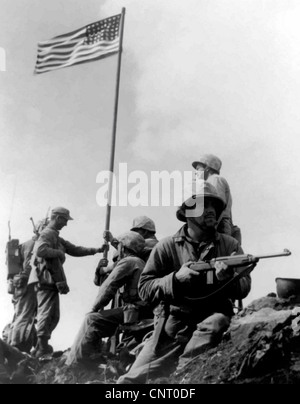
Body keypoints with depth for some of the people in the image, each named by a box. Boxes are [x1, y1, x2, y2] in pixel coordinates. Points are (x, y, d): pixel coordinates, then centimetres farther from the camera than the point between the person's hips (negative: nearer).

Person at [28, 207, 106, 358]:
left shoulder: (56, 237, 24)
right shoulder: (47, 234, -9)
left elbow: (74, 250, 25)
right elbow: (40, 250, -29)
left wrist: (96, 250, 19)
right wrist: (59, 252, -16)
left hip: (52, 281, 10)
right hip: (46, 279, -10)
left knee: (54, 316, 12)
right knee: (46, 314, -10)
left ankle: (42, 346, 19)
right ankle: (42, 349, -7)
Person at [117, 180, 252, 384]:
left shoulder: (230, 245, 3)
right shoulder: (167, 247, -1)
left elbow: (245, 287, -2)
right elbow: (145, 288, -4)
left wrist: (227, 278, -24)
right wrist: (176, 278, -21)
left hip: (213, 317, 1)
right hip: (173, 325, 0)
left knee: (213, 325, -34)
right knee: (132, 379, -10)